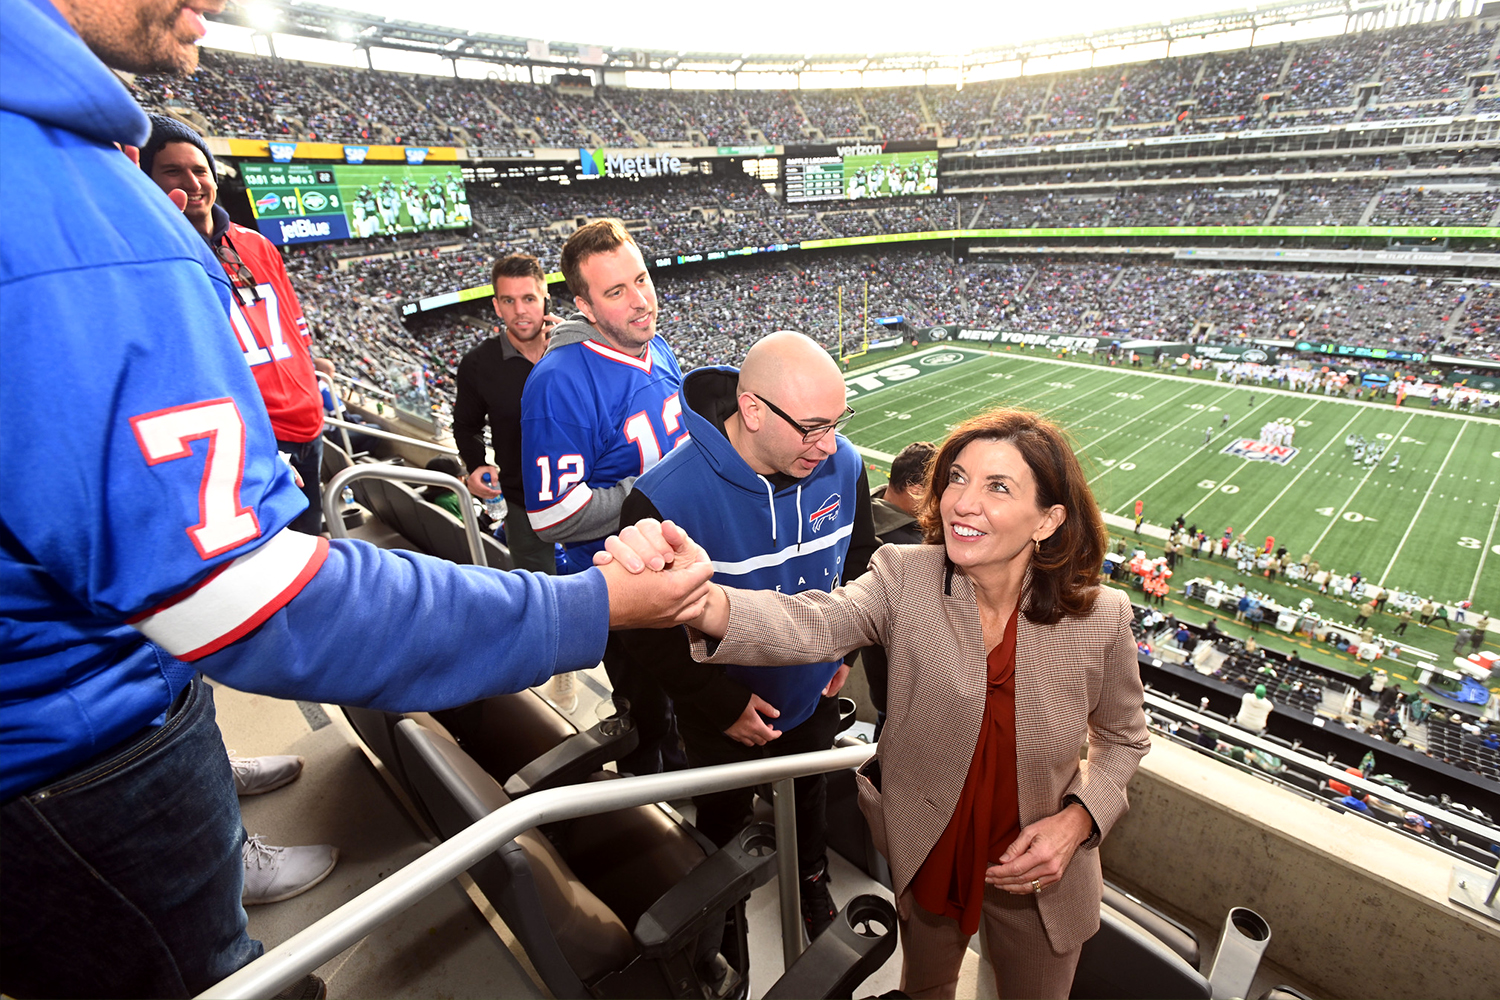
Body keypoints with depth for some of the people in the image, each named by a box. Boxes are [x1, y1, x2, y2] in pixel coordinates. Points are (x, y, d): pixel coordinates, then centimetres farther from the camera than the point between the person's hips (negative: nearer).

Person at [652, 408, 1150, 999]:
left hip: (1038, 872, 0)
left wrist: (1077, 819, -18)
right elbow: (810, 626, -42)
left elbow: (1123, 737, 0)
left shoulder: (1100, 617, -19)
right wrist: (694, 598, -61)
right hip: (926, 860, 1)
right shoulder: (906, 578, -22)